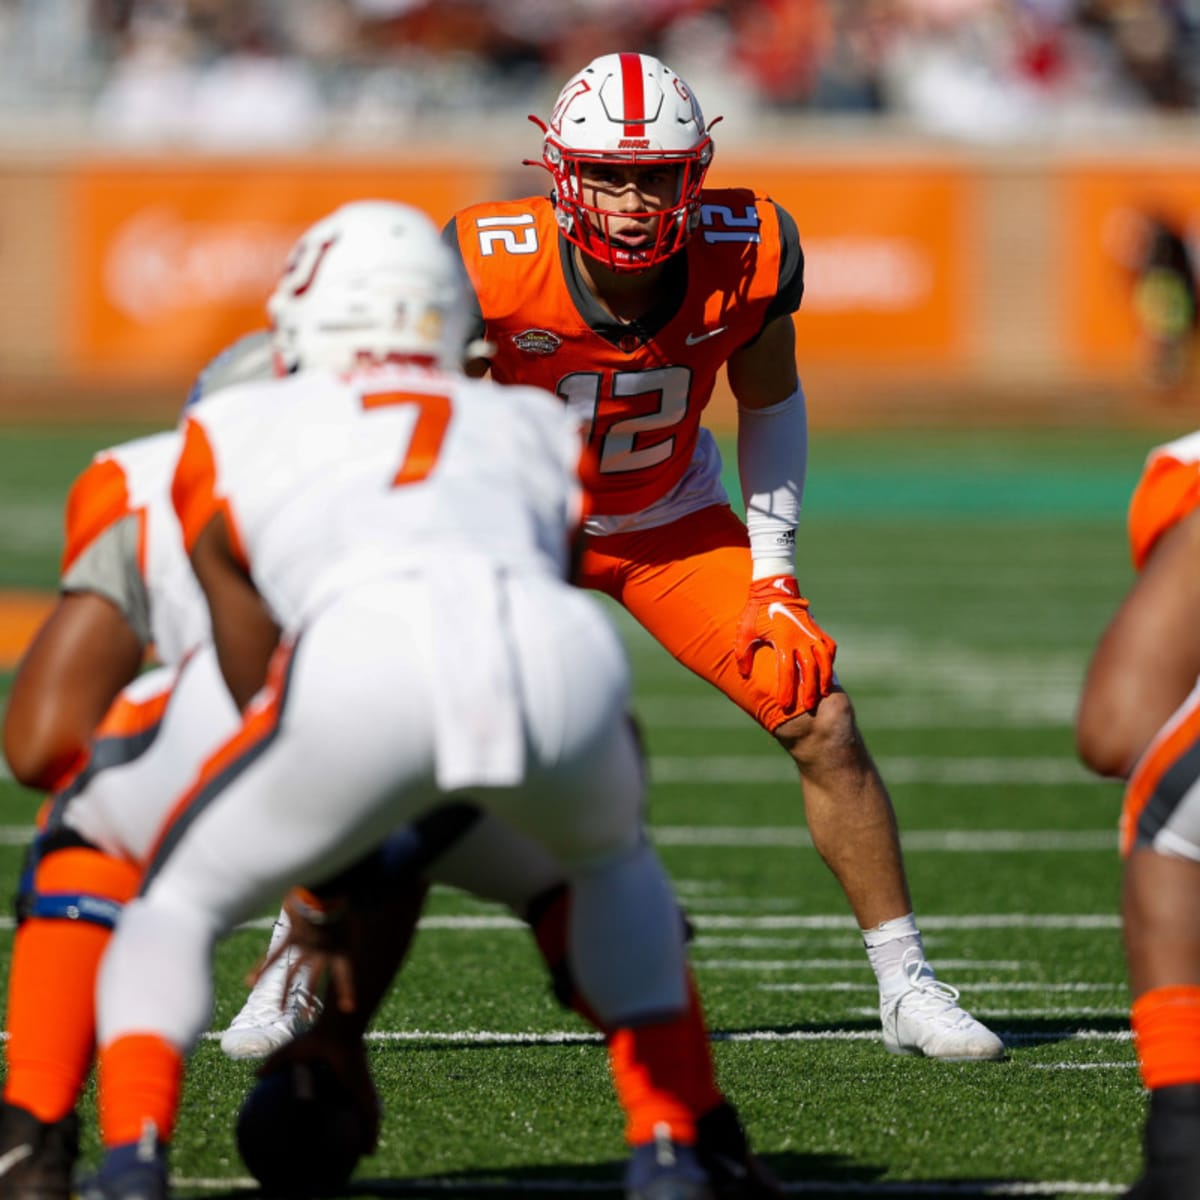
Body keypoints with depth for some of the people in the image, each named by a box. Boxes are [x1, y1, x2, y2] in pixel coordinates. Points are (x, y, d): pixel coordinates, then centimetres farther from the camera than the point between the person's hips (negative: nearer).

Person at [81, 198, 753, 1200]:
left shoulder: (229, 433, 33)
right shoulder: (540, 430, 38)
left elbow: (255, 679, 37)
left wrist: (325, 884, 49)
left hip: (365, 662, -2)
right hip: (560, 648, 2)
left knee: (179, 902, 23)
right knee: (611, 856, 37)